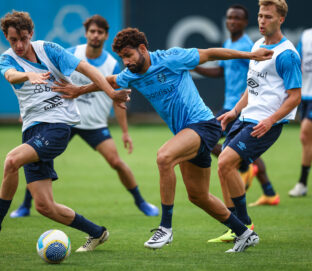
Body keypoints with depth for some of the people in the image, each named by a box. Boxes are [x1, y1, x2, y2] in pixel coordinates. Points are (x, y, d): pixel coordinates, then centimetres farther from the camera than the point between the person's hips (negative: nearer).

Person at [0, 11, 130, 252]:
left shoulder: (47, 49, 3)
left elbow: (85, 68, 3)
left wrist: (112, 93, -7)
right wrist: (28, 75, -40)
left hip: (58, 124, -4)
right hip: (33, 129, 4)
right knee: (44, 206, -2)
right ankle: (96, 233, 16)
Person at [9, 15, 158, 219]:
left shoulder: (112, 65, -6)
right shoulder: (69, 55, -5)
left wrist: (125, 132, -2)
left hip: (95, 123, -1)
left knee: (116, 161, -12)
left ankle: (140, 202, 7)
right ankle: (26, 206, 9)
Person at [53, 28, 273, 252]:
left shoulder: (171, 59, -14)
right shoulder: (131, 76, 5)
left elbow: (209, 54, -6)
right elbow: (110, 81, 27)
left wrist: (250, 55, -2)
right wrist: (80, 91, 27)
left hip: (203, 124, -9)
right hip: (185, 132, 9)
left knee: (164, 156, -32)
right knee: (198, 196, 12)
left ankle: (166, 227, -26)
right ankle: (245, 234, 28)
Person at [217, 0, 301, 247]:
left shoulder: (287, 55, -13)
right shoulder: (257, 46, 14)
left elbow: (295, 97, -13)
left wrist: (271, 120, -24)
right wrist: (235, 111, 17)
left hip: (264, 124, -9)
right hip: (246, 117, 9)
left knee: (226, 162, -19)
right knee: (225, 166, 3)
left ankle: (245, 225, -7)